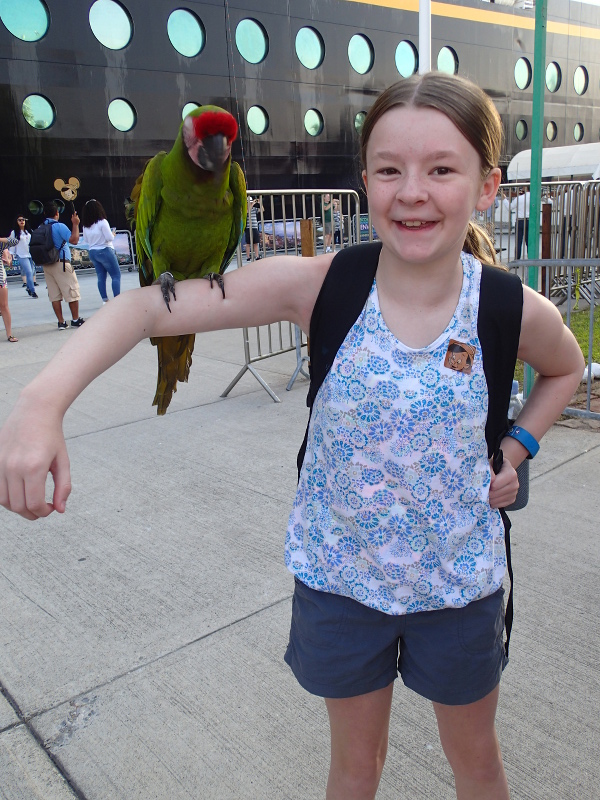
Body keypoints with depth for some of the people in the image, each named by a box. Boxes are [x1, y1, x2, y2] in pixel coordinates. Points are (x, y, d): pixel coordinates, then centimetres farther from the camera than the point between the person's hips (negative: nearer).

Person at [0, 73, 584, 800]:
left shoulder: (515, 313, -16)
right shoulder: (322, 286, -21)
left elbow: (564, 368, 9)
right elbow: (149, 305, -25)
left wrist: (515, 448, -6)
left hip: (459, 582, 1)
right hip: (339, 573, 0)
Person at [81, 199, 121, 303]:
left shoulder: (85, 226, 4)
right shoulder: (102, 222, -14)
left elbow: (86, 241, 11)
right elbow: (109, 238, -16)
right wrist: (113, 234, 4)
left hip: (92, 253, 7)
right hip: (105, 251, -7)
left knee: (101, 277, 10)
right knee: (116, 275, -1)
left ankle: (105, 300, 11)